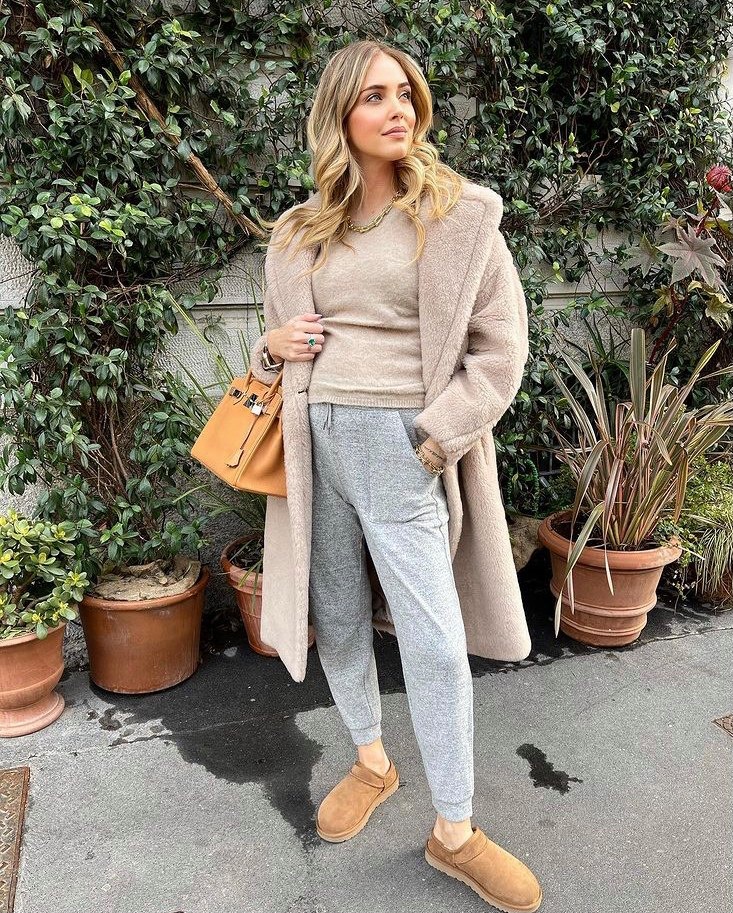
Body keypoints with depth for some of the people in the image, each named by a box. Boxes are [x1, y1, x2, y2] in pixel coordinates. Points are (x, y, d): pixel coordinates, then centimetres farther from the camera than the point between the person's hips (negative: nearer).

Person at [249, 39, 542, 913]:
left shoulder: (461, 215, 0)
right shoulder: (298, 234, 11)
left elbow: (500, 347, -1)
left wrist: (433, 440, -10)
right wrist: (273, 345, -1)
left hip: (400, 445, -4)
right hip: (314, 439, 4)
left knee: (436, 643, -2)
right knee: (336, 620, 14)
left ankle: (455, 833, 18)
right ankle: (371, 762, 39)